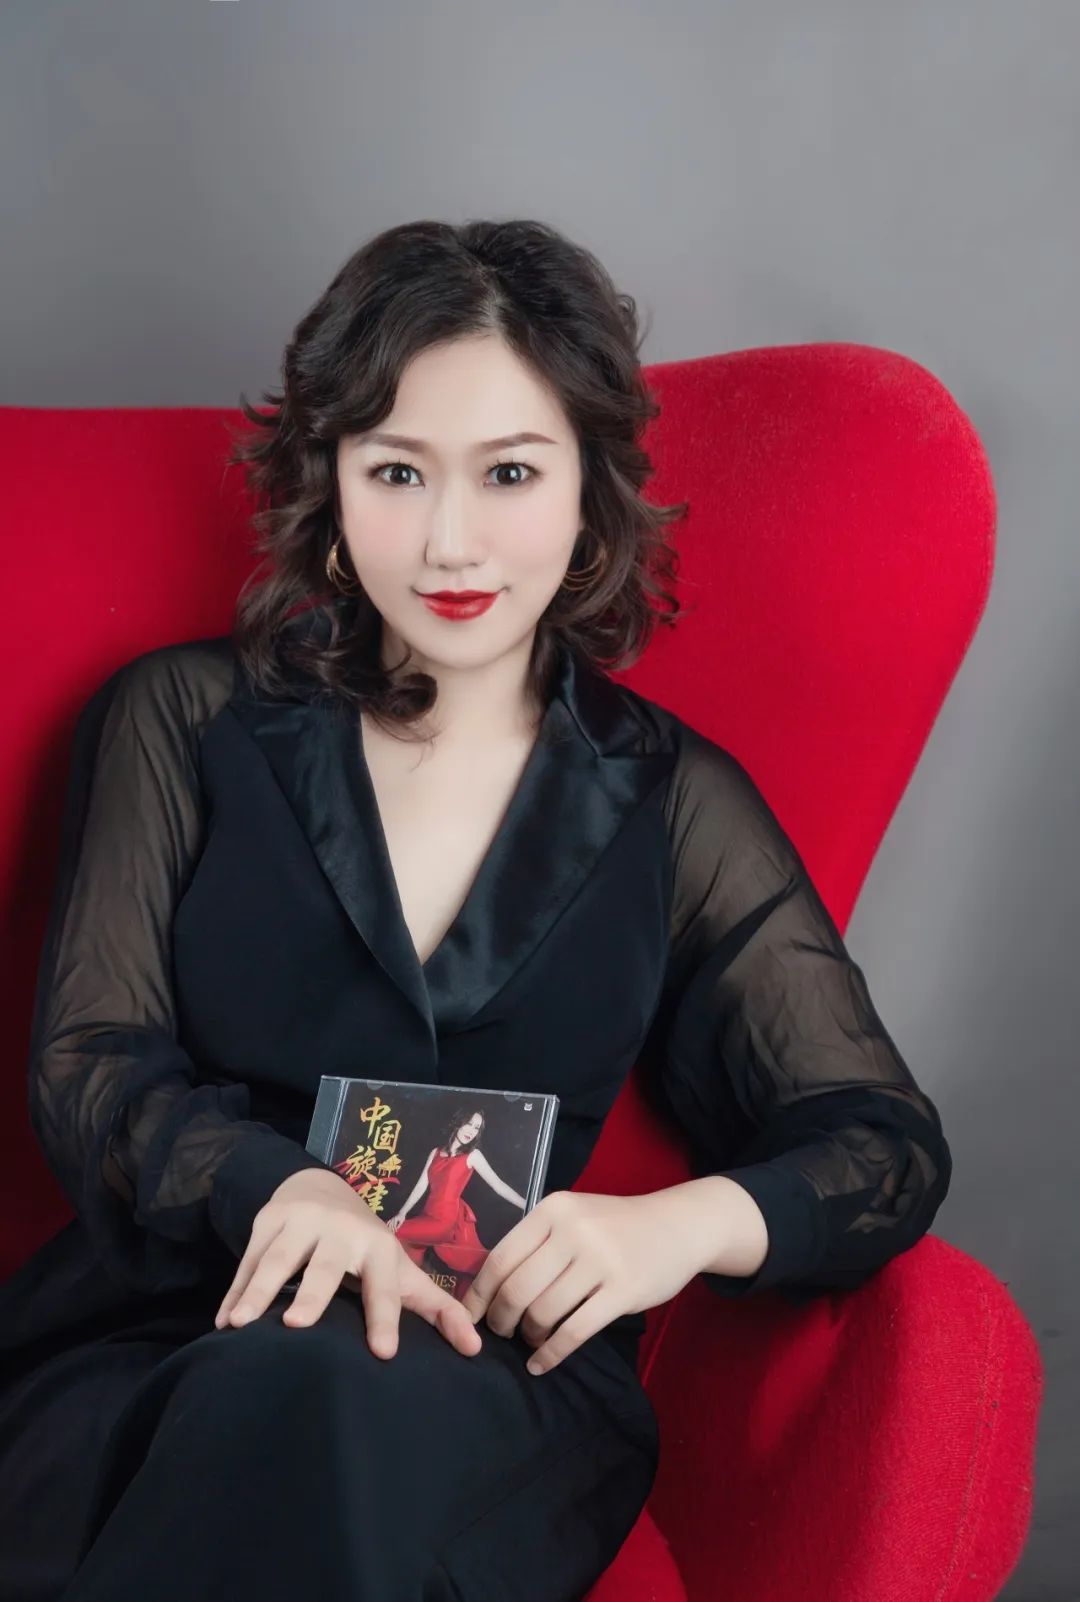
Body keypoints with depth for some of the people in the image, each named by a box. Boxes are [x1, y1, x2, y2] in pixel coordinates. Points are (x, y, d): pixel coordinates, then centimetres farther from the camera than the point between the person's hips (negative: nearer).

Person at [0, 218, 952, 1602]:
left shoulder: (674, 804, 12)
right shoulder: (183, 720, 12)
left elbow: (890, 1147, 8)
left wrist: (687, 1221, -15)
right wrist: (285, 1190, -20)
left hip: (499, 1381, -1)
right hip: (157, 1343, 1)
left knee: (338, 1401, -38)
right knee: (293, 1377, -37)